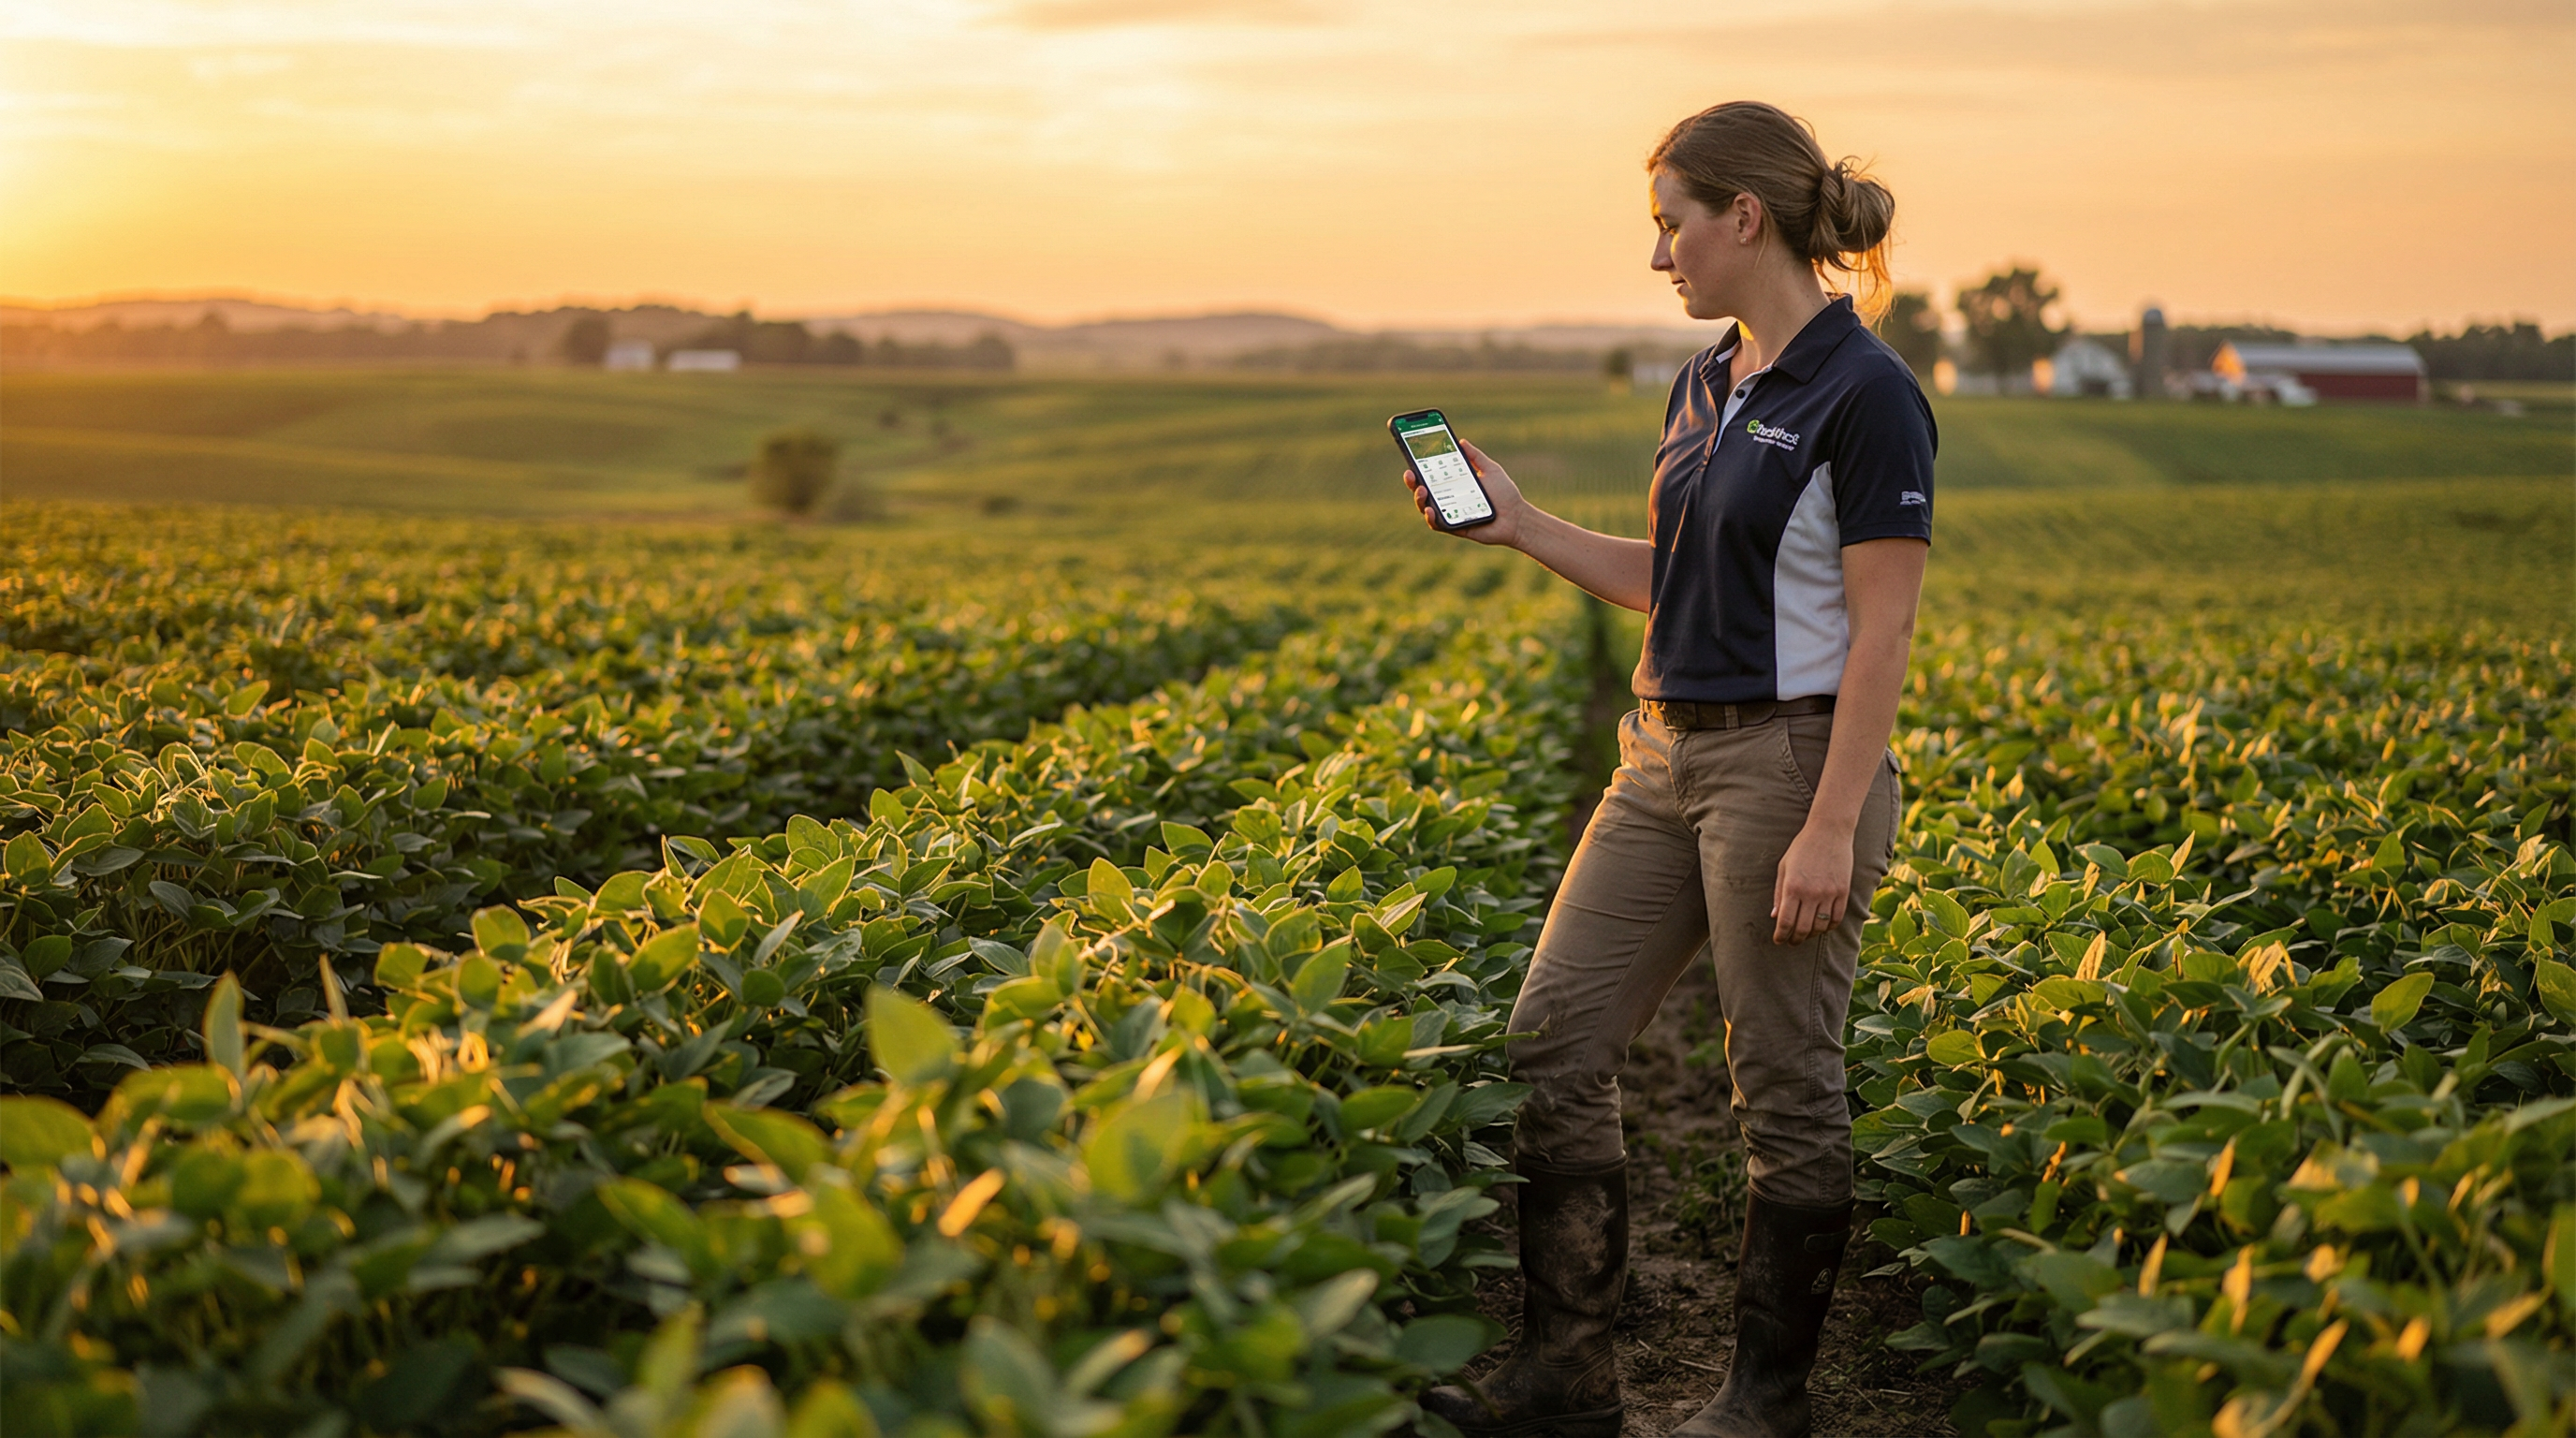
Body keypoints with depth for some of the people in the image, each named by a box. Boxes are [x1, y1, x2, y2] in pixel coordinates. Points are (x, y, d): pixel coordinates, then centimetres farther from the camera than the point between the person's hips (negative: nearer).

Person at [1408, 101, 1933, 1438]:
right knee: (1554, 1038, 5)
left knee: (1785, 1087, 3)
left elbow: (1879, 635, -16)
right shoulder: (1704, 385, 13)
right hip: (1667, 753, 9)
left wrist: (1831, 831, -20)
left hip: (1791, 762, -9)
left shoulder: (1865, 396, -13)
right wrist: (1517, 522, 12)